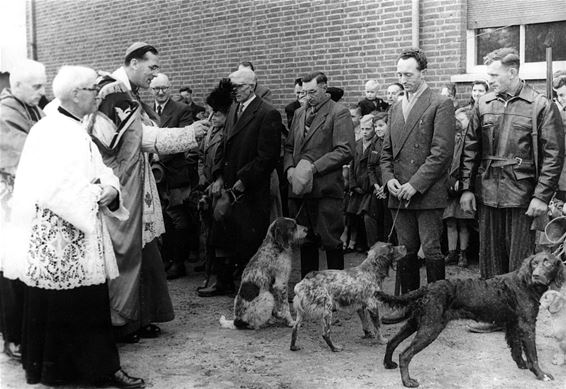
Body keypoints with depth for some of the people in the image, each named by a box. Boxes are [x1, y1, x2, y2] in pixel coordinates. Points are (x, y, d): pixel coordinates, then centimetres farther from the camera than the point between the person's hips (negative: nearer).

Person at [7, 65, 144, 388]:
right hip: (57, 239, -9)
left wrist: (110, 187, -8)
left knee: (90, 305, 10)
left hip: (81, 238, 9)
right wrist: (95, 193, -18)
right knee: (60, 308, 2)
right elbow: (50, 188, -25)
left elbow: (97, 171, 13)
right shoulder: (50, 132, -16)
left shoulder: (78, 129, 14)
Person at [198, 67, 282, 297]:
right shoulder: (233, 109, 13)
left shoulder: (268, 115, -12)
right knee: (222, 238, 13)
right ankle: (223, 282, 26)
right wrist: (218, 177, 5)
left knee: (249, 242, 1)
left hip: (251, 192, -7)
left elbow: (267, 157, -16)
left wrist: (242, 182, -16)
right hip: (228, 187, 8)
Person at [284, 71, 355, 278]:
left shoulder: (339, 112, -4)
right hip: (299, 188, 6)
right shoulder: (299, 113, 18)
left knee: (331, 241, -1)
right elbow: (289, 147, 21)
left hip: (326, 189, -6)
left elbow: (345, 151, -13)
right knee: (305, 241, 12)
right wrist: (289, 168, 0)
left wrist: (314, 167, -17)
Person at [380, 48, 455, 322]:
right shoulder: (395, 109, 17)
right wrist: (389, 178, 1)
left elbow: (441, 152, -12)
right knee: (405, 251, 9)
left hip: (428, 193, -6)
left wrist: (415, 184, -16)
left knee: (431, 250, -3)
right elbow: (387, 150, 19)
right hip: (399, 194, 6)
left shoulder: (441, 105, -4)